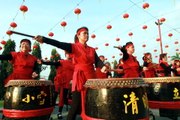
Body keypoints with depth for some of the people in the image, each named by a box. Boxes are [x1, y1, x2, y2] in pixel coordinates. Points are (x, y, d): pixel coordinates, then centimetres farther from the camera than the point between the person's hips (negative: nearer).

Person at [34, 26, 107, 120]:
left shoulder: (92, 50, 14)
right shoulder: (74, 47, 0)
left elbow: (97, 61, 1)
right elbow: (59, 44, -14)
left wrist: (103, 67, -23)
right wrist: (43, 39, -28)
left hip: (91, 78, 5)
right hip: (79, 78, -5)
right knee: (76, 104, -3)